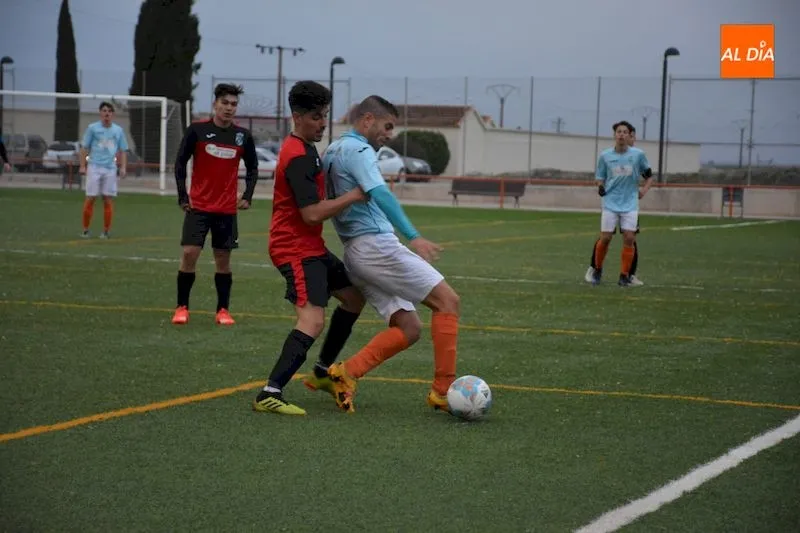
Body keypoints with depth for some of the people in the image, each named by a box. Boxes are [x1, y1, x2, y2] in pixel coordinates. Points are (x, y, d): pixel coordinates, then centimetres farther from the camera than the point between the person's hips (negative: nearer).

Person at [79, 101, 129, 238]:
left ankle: (106, 231, 6)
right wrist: (82, 166, -4)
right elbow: (84, 148, 4)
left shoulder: (118, 130, 11)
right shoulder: (92, 128, 4)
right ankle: (85, 230, 3)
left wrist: (123, 168, 4)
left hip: (111, 169, 2)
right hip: (94, 167, -2)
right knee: (90, 199, -4)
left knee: (108, 200, 0)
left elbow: (123, 151, 15)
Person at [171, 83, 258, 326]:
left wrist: (247, 196, -1)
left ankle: (223, 310, 15)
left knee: (223, 259, 5)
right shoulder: (197, 130, -6)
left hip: (227, 209, 2)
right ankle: (182, 307, 4)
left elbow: (252, 168, 12)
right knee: (189, 254, -8)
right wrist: (183, 196, -6)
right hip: (198, 206, -2)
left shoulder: (243, 136, 1)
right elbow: (180, 163, -1)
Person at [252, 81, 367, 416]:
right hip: (296, 249, -11)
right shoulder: (298, 157, -20)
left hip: (311, 247, 11)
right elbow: (312, 214, -25)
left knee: (354, 296, 20)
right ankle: (270, 394, -30)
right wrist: (355, 196, -20)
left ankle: (323, 373, 29)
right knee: (313, 320, -23)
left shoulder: (304, 149, 13)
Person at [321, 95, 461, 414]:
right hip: (376, 245, -10)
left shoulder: (332, 151, 20)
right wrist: (413, 237, -34)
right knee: (448, 301, -6)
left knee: (408, 328, 6)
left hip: (355, 253, 10)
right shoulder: (358, 150, -9)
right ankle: (443, 391, -8)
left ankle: (346, 373, -6)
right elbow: (380, 194, -25)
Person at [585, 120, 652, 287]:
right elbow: (600, 178, 9)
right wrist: (600, 187, -12)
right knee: (605, 238, -3)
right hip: (610, 203, 0)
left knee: (629, 238, -8)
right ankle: (597, 269, 20)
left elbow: (649, 175, 12)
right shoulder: (605, 156, 0)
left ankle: (624, 275, 4)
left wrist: (644, 190, -2)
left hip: (630, 205, 0)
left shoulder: (638, 154, -1)